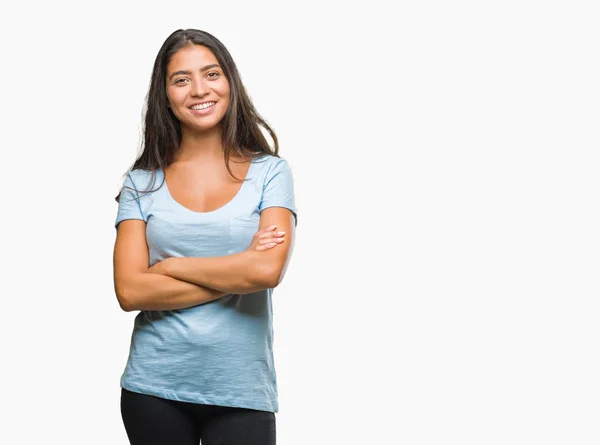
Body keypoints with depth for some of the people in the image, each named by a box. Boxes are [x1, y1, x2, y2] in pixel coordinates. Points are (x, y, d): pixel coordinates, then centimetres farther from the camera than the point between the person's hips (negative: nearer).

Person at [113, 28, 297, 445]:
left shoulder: (269, 172, 0)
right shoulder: (142, 182, 2)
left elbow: (268, 270, -15)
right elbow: (130, 291, -8)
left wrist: (169, 266, -8)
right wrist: (236, 275, -11)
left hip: (242, 392, -1)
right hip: (154, 388, 1)